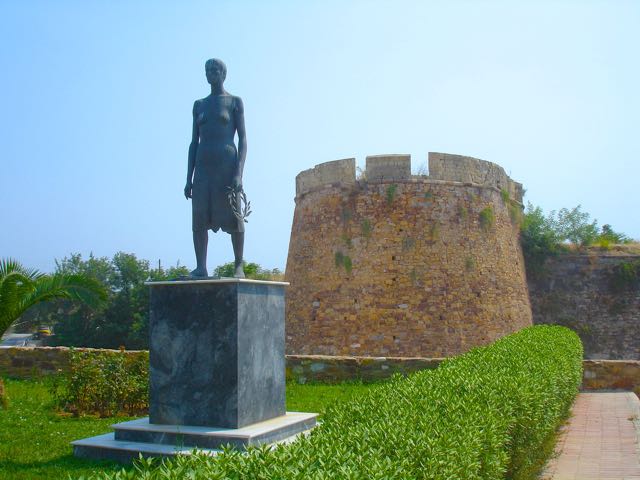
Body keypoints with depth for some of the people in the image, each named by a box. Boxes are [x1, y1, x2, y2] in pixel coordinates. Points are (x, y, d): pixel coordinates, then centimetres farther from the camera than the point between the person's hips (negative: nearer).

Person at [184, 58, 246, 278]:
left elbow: (243, 139, -1)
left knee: (233, 218, -4)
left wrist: (239, 173, -14)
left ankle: (239, 266, 4)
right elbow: (194, 142, 16)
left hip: (227, 163, -4)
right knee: (199, 218, -7)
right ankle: (201, 267, -9)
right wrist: (189, 178, 7)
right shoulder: (199, 105, 18)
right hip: (203, 166, 4)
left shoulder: (234, 102, 7)